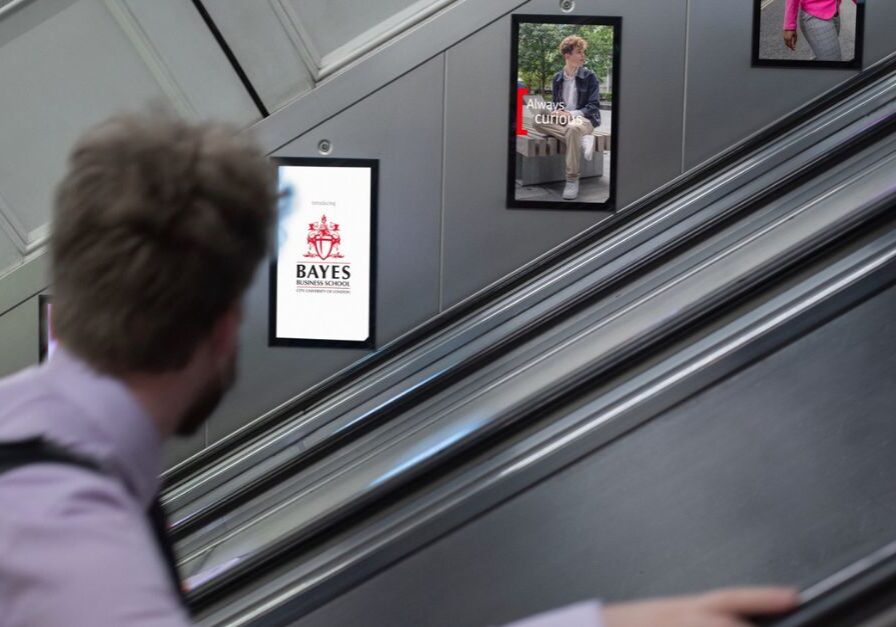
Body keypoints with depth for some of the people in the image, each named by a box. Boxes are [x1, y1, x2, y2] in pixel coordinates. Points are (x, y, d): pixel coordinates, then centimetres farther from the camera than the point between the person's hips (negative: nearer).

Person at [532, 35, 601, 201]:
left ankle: (572, 181, -37)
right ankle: (581, 139, -27)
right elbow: (554, 103, 14)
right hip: (562, 120, 5)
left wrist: (572, 114, -22)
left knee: (573, 128, -41)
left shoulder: (589, 77, -2)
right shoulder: (557, 78, 10)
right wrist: (556, 111, -12)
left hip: (583, 119, -5)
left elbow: (594, 106, -6)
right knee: (538, 122, -24)